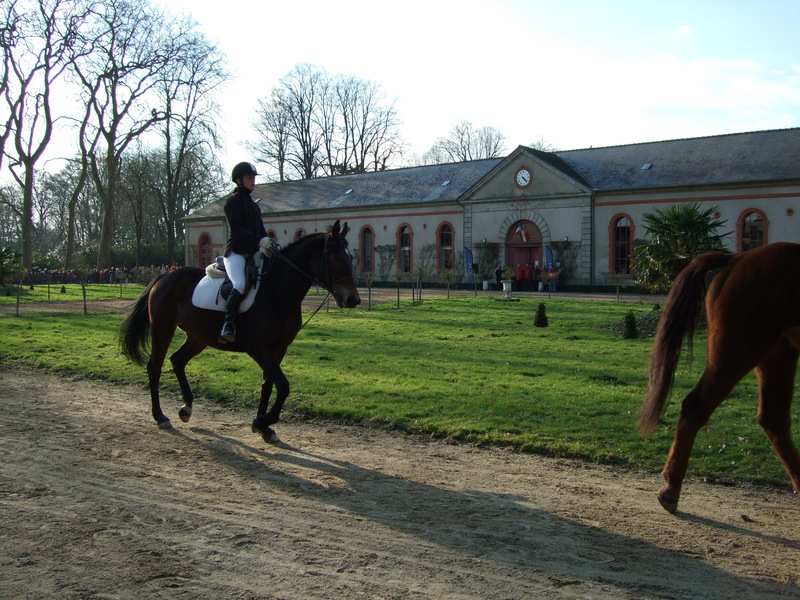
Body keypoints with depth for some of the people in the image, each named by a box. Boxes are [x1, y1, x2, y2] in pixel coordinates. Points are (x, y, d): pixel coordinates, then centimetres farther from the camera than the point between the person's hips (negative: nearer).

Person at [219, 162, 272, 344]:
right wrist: (259, 240, -22)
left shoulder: (253, 204, 22)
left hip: (253, 253, 9)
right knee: (240, 284, -32)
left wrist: (268, 243, -5)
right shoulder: (233, 201, -3)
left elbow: (260, 230, 16)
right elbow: (236, 229, -15)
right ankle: (227, 326, -36)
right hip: (236, 252, -9)